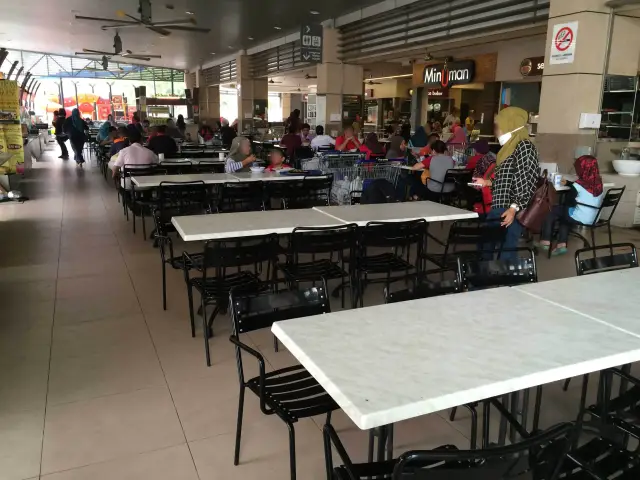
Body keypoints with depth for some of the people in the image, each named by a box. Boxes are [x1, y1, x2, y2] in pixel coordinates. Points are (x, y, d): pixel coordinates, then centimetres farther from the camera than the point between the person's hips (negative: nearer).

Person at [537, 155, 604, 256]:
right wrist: (568, 183, 23)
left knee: (552, 211, 13)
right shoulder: (599, 182, 1)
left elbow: (569, 202, -5)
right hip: (594, 219, 7)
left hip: (580, 218, -7)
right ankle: (562, 244, 21)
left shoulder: (577, 185, -17)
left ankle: (545, 242, 16)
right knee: (564, 214, 28)